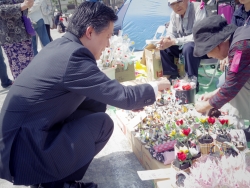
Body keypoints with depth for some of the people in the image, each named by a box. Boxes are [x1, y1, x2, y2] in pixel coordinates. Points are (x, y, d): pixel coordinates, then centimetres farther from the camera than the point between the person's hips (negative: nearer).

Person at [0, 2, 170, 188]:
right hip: (23, 152, -9)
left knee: (97, 106, 9)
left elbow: (84, 96, 17)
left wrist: (131, 102, 14)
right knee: (102, 123, -10)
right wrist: (156, 86, 1)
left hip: (28, 131, 9)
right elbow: (123, 96, -19)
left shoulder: (62, 46, 5)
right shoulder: (73, 55, -24)